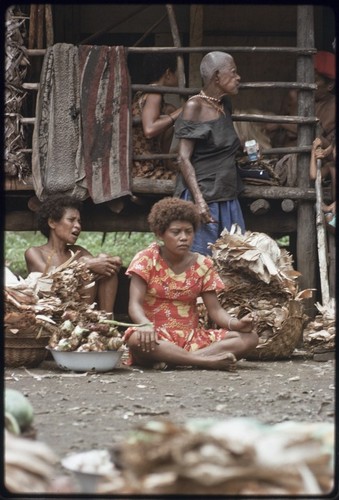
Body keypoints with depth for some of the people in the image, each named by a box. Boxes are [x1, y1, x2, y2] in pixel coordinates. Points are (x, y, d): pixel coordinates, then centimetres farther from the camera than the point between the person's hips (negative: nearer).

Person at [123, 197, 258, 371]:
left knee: (249, 337, -16)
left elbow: (215, 309, 4)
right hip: (158, 337, -4)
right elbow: (135, 305, -13)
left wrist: (236, 324, -20)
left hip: (192, 336, 4)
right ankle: (207, 361, -37)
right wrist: (146, 325, -37)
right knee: (136, 339, -41)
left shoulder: (202, 264, 8)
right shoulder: (146, 259, -2)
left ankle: (174, 360, -31)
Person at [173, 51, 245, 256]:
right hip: (203, 196, -8)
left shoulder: (225, 105, 13)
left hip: (228, 198, 8)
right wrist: (199, 200, -23)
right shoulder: (195, 106, -9)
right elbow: (184, 158, -14)